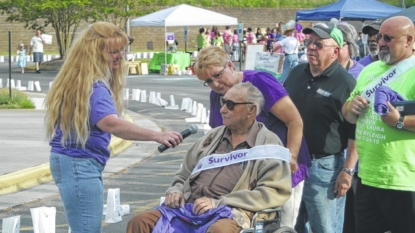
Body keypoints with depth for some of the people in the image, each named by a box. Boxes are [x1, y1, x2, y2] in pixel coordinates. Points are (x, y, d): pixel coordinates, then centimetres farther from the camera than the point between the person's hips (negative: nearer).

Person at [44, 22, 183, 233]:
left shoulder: (80, 80, 11)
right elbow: (111, 124, -37)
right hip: (80, 165, -11)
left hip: (72, 162, 11)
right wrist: (156, 136, -42)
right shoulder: (93, 86, -21)